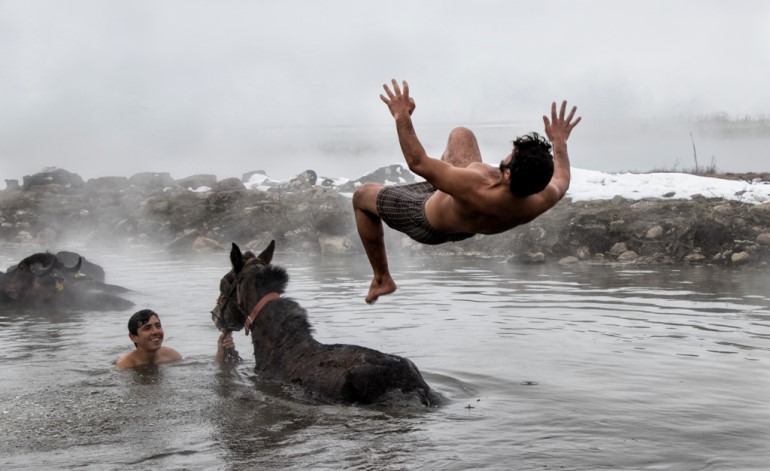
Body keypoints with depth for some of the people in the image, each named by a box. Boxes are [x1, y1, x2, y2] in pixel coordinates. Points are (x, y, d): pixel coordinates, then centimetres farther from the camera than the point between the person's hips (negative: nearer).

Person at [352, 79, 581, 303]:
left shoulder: (477, 190, -51)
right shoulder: (540, 200, -36)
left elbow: (417, 162, -42)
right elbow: (562, 180, -9)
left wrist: (402, 118, -35)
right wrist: (559, 141, 3)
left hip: (428, 222, -5)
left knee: (362, 195, 16)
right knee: (461, 133, 22)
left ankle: (382, 279, 29)